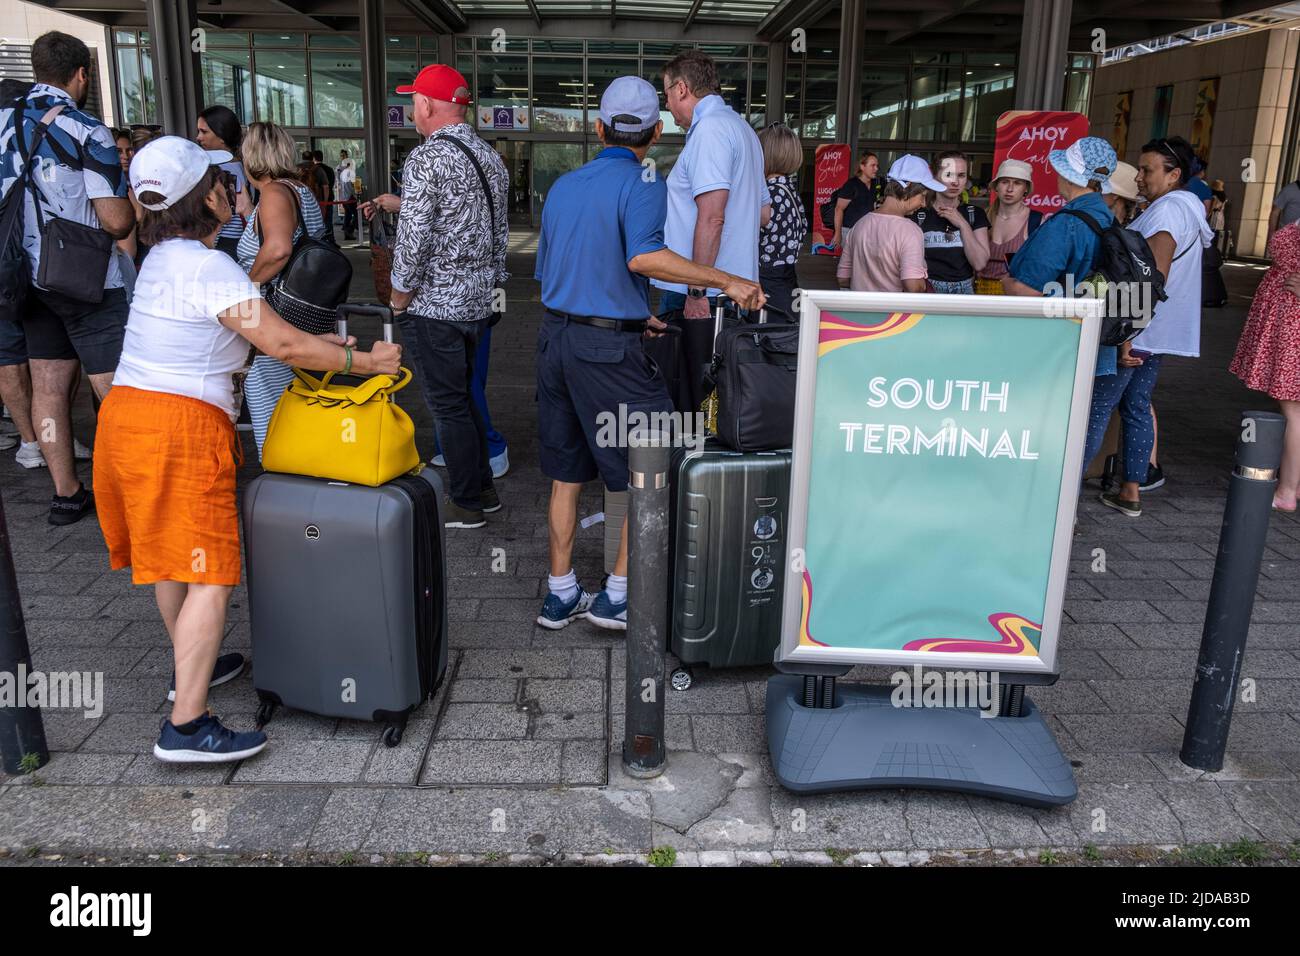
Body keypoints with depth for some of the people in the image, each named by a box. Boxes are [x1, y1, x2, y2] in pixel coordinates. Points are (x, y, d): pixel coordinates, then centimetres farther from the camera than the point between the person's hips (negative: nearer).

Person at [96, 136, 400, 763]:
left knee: (171, 554, 21)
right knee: (210, 575, -8)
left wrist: (321, 342, 15)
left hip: (127, 413, 10)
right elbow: (282, 346, -19)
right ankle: (185, 727, -8)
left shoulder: (164, 259, 15)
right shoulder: (209, 268, -15)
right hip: (180, 428, -10)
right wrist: (366, 362, -9)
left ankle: (190, 667, 39)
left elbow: (248, 331, 19)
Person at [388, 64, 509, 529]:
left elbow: (414, 237, -20)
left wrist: (400, 295, -8)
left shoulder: (426, 159, -16)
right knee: (461, 398, 19)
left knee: (449, 406, 2)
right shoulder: (490, 158, 10)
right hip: (477, 301, 8)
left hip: (434, 305, -8)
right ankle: (482, 489, 27)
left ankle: (467, 504, 12)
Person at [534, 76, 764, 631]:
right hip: (608, 350, -7)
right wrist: (728, 282, -24)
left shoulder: (562, 187, 15)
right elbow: (642, 256, -27)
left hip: (554, 336, 8)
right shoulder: (643, 186, -7)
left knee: (566, 475, 14)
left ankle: (560, 595, 22)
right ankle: (618, 595, 8)